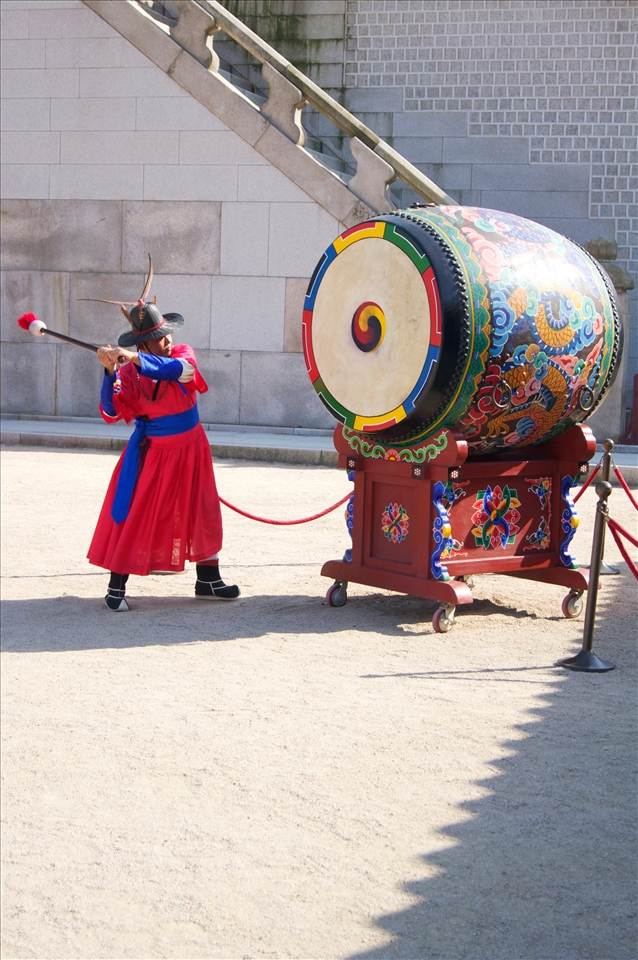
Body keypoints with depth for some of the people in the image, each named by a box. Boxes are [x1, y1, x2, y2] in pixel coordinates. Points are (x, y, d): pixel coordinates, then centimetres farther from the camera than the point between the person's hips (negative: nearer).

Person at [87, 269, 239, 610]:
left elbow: (174, 369, -31)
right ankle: (116, 587, 5)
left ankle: (208, 581, 26)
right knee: (135, 516, -5)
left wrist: (135, 359, -45)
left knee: (201, 513, 12)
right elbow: (112, 412, -18)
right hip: (151, 453, -3)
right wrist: (110, 371, -29)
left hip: (190, 450, 3)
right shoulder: (129, 372, -9)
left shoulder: (183, 354, -7)